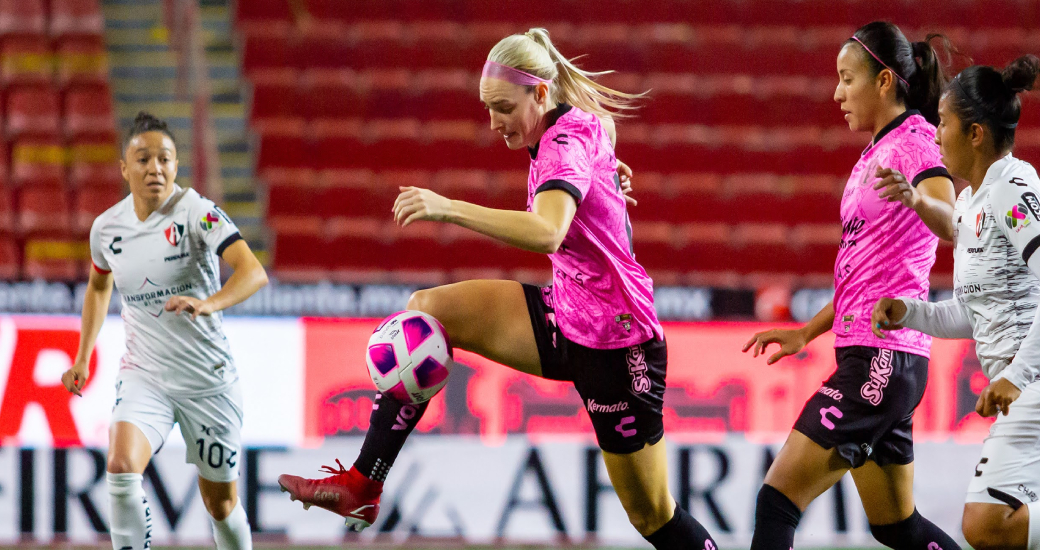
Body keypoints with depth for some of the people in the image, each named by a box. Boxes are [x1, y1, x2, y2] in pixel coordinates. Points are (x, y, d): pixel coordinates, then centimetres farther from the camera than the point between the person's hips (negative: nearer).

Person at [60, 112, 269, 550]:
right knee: (122, 468, -25)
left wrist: (209, 304, -47)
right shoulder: (107, 227, -1)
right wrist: (82, 358, 16)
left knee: (220, 502, 8)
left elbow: (254, 273, -28)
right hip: (143, 374, 2)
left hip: (208, 378, -2)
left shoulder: (197, 212, -15)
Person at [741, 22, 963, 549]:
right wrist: (807, 332, 23)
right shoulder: (876, 151, 20)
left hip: (883, 356, -10)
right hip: (867, 353, 10)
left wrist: (917, 198, -50)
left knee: (779, 497, -13)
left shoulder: (916, 140, -10)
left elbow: (951, 227, -30)